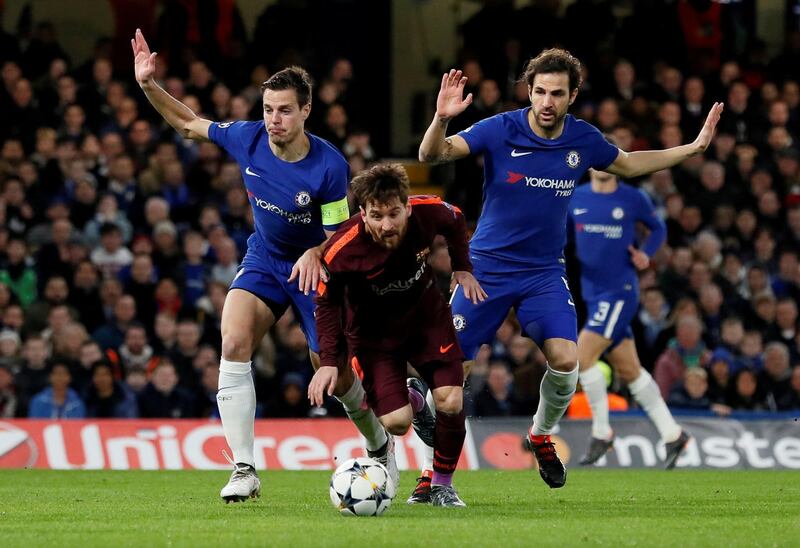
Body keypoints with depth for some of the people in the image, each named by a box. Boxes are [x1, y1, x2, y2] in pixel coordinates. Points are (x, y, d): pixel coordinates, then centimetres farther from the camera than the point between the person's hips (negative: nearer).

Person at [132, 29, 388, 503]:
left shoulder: (329, 166, -25)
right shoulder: (248, 139, -14)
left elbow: (341, 233, -17)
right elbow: (188, 123, 2)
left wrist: (316, 254, -38)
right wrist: (148, 85, -11)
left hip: (313, 268, -3)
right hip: (264, 260, 3)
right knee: (235, 342, -23)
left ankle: (381, 446, 36)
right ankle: (245, 470, -21)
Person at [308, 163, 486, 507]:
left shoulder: (428, 213, -25)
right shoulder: (342, 250, -32)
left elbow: (456, 222, 3)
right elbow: (327, 302, -13)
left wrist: (462, 269, 2)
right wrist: (328, 361, -16)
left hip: (425, 314, 2)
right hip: (373, 331, -2)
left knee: (451, 403, -13)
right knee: (395, 423, -13)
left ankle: (442, 484, 13)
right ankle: (411, 402, 27)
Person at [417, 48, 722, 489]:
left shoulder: (583, 139, -4)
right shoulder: (500, 130, -15)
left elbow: (627, 164, 17)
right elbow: (432, 154, -22)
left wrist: (693, 148, 12)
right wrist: (441, 120, -43)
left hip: (544, 271, 2)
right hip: (487, 266, -2)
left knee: (565, 360, -16)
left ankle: (541, 435, 14)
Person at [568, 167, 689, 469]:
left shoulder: (633, 199, -3)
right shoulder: (575, 198, 7)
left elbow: (658, 228, 12)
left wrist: (646, 254, -6)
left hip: (620, 291, -5)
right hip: (593, 293, 5)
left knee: (582, 357, -17)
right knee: (628, 370, 9)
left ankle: (601, 432, -3)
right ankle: (672, 435, 19)